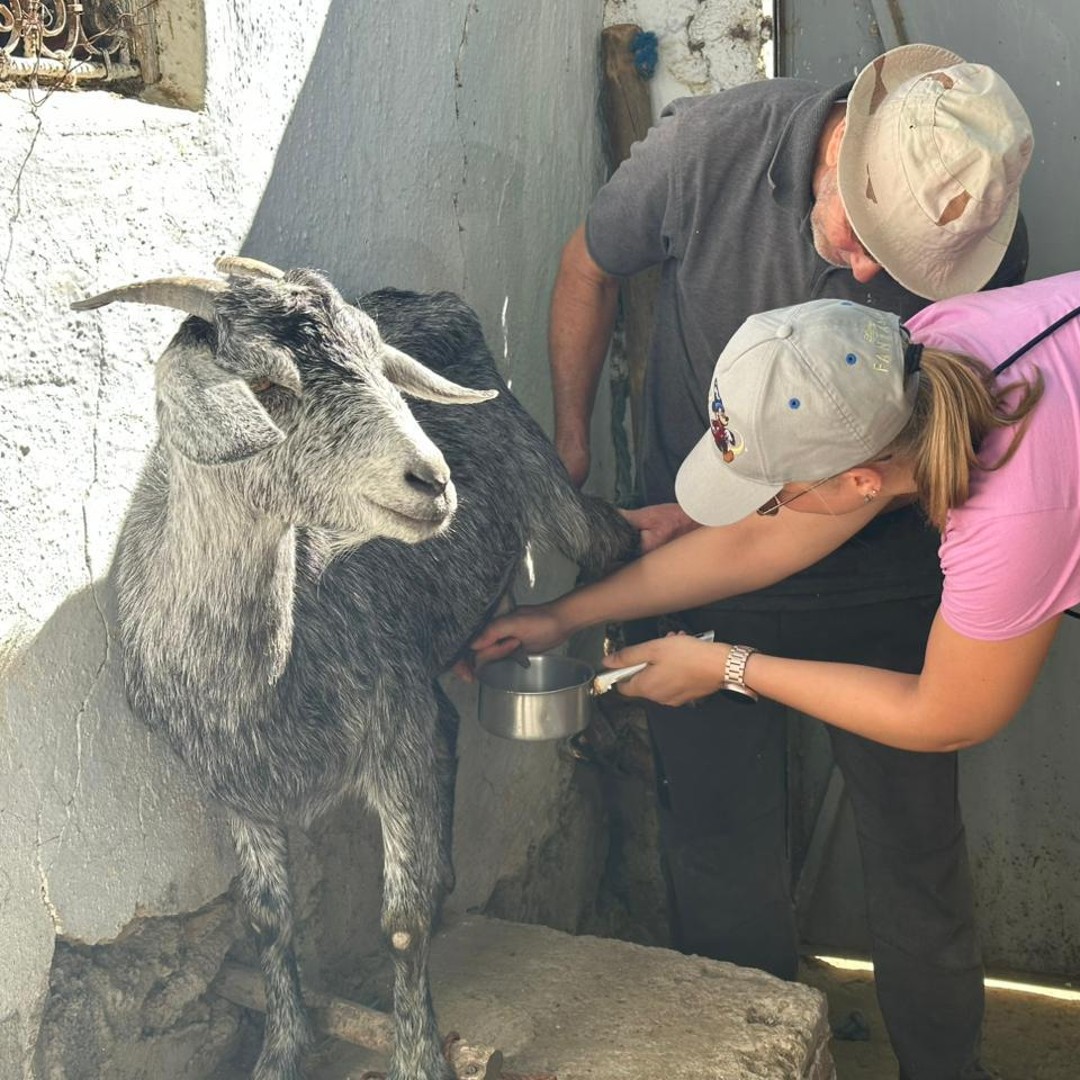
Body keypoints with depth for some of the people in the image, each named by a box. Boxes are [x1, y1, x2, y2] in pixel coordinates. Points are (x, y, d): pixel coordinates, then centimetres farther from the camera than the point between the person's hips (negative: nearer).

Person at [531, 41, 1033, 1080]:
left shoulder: (987, 243, -19)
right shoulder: (709, 146, -21)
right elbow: (590, 263, -1)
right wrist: (568, 449, 3)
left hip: (877, 582, 0)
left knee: (916, 847, 8)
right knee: (719, 849, 11)